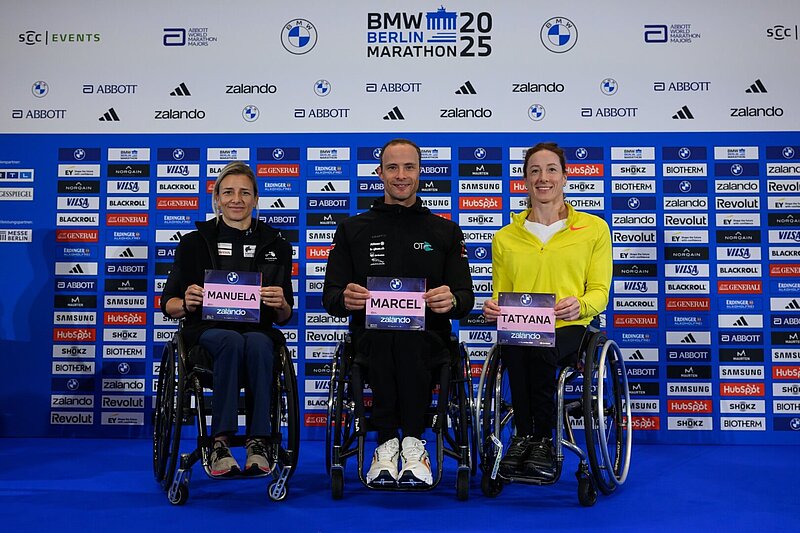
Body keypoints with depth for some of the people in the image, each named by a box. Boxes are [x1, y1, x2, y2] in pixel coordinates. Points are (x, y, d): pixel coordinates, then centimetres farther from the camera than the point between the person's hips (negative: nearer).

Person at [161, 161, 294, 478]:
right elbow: (168, 306, 9)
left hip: (258, 331, 1)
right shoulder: (195, 243, 9)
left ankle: (258, 442, -31)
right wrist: (187, 303, -15)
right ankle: (220, 443, -32)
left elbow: (284, 318, 14)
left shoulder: (275, 246, 13)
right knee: (232, 341, -36)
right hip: (207, 330, -1)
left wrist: (280, 304, -11)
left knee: (257, 343, -35)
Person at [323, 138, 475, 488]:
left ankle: (411, 442, -24)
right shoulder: (353, 230, 15)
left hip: (428, 341, 0)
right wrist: (345, 299, -17)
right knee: (384, 336, -35)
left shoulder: (446, 232, 15)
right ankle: (389, 442, -23)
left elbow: (466, 299, 7)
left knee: (408, 338, -36)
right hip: (370, 338, 1)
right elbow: (330, 298, 9)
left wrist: (452, 300, -19)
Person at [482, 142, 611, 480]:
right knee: (514, 350, -37)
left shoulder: (594, 229, 11)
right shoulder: (505, 237, 17)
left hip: (568, 329, -1)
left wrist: (580, 305, -18)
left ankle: (540, 440, -15)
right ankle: (527, 437, -16)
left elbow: (599, 292, 6)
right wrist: (492, 309, -7)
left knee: (540, 350, -38)